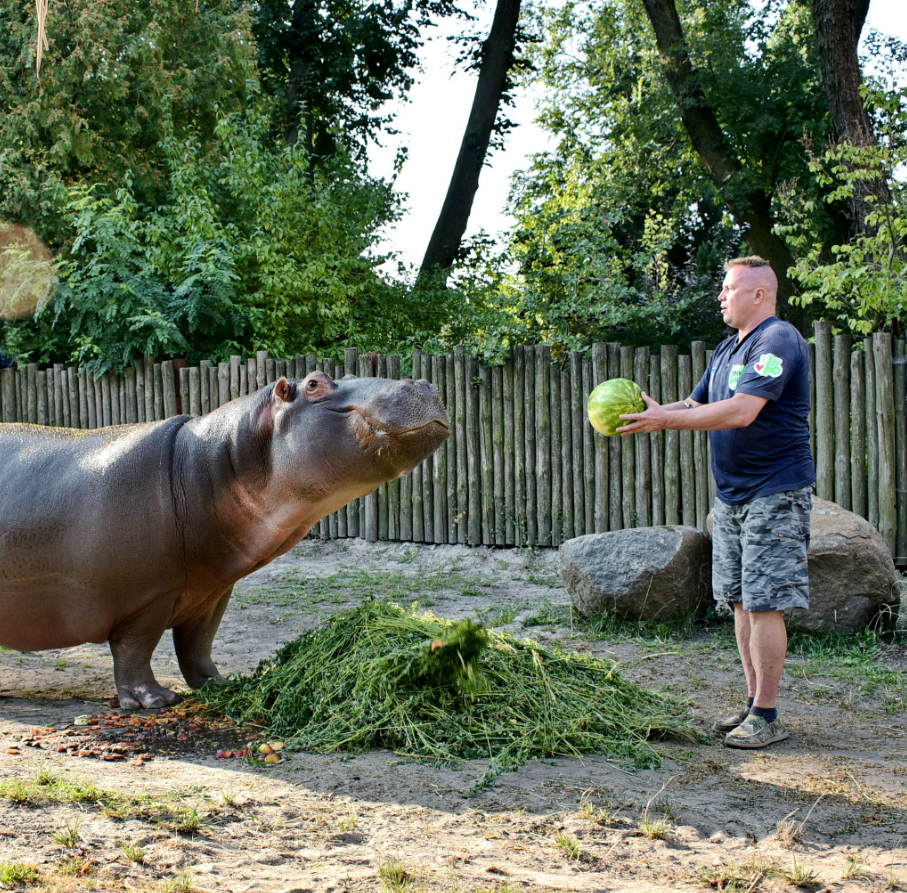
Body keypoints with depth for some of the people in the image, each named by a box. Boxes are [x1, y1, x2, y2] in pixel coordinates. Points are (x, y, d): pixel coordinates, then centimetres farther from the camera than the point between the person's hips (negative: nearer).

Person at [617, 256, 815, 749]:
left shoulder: (778, 341, -15)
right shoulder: (728, 349, 16)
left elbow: (740, 412, -25)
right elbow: (697, 405, 20)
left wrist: (664, 419, -23)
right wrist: (644, 413, 3)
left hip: (774, 495, -9)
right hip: (732, 495, 9)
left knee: (764, 604, -8)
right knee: (741, 601, 11)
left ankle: (766, 717, -3)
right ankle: (753, 704, 20)